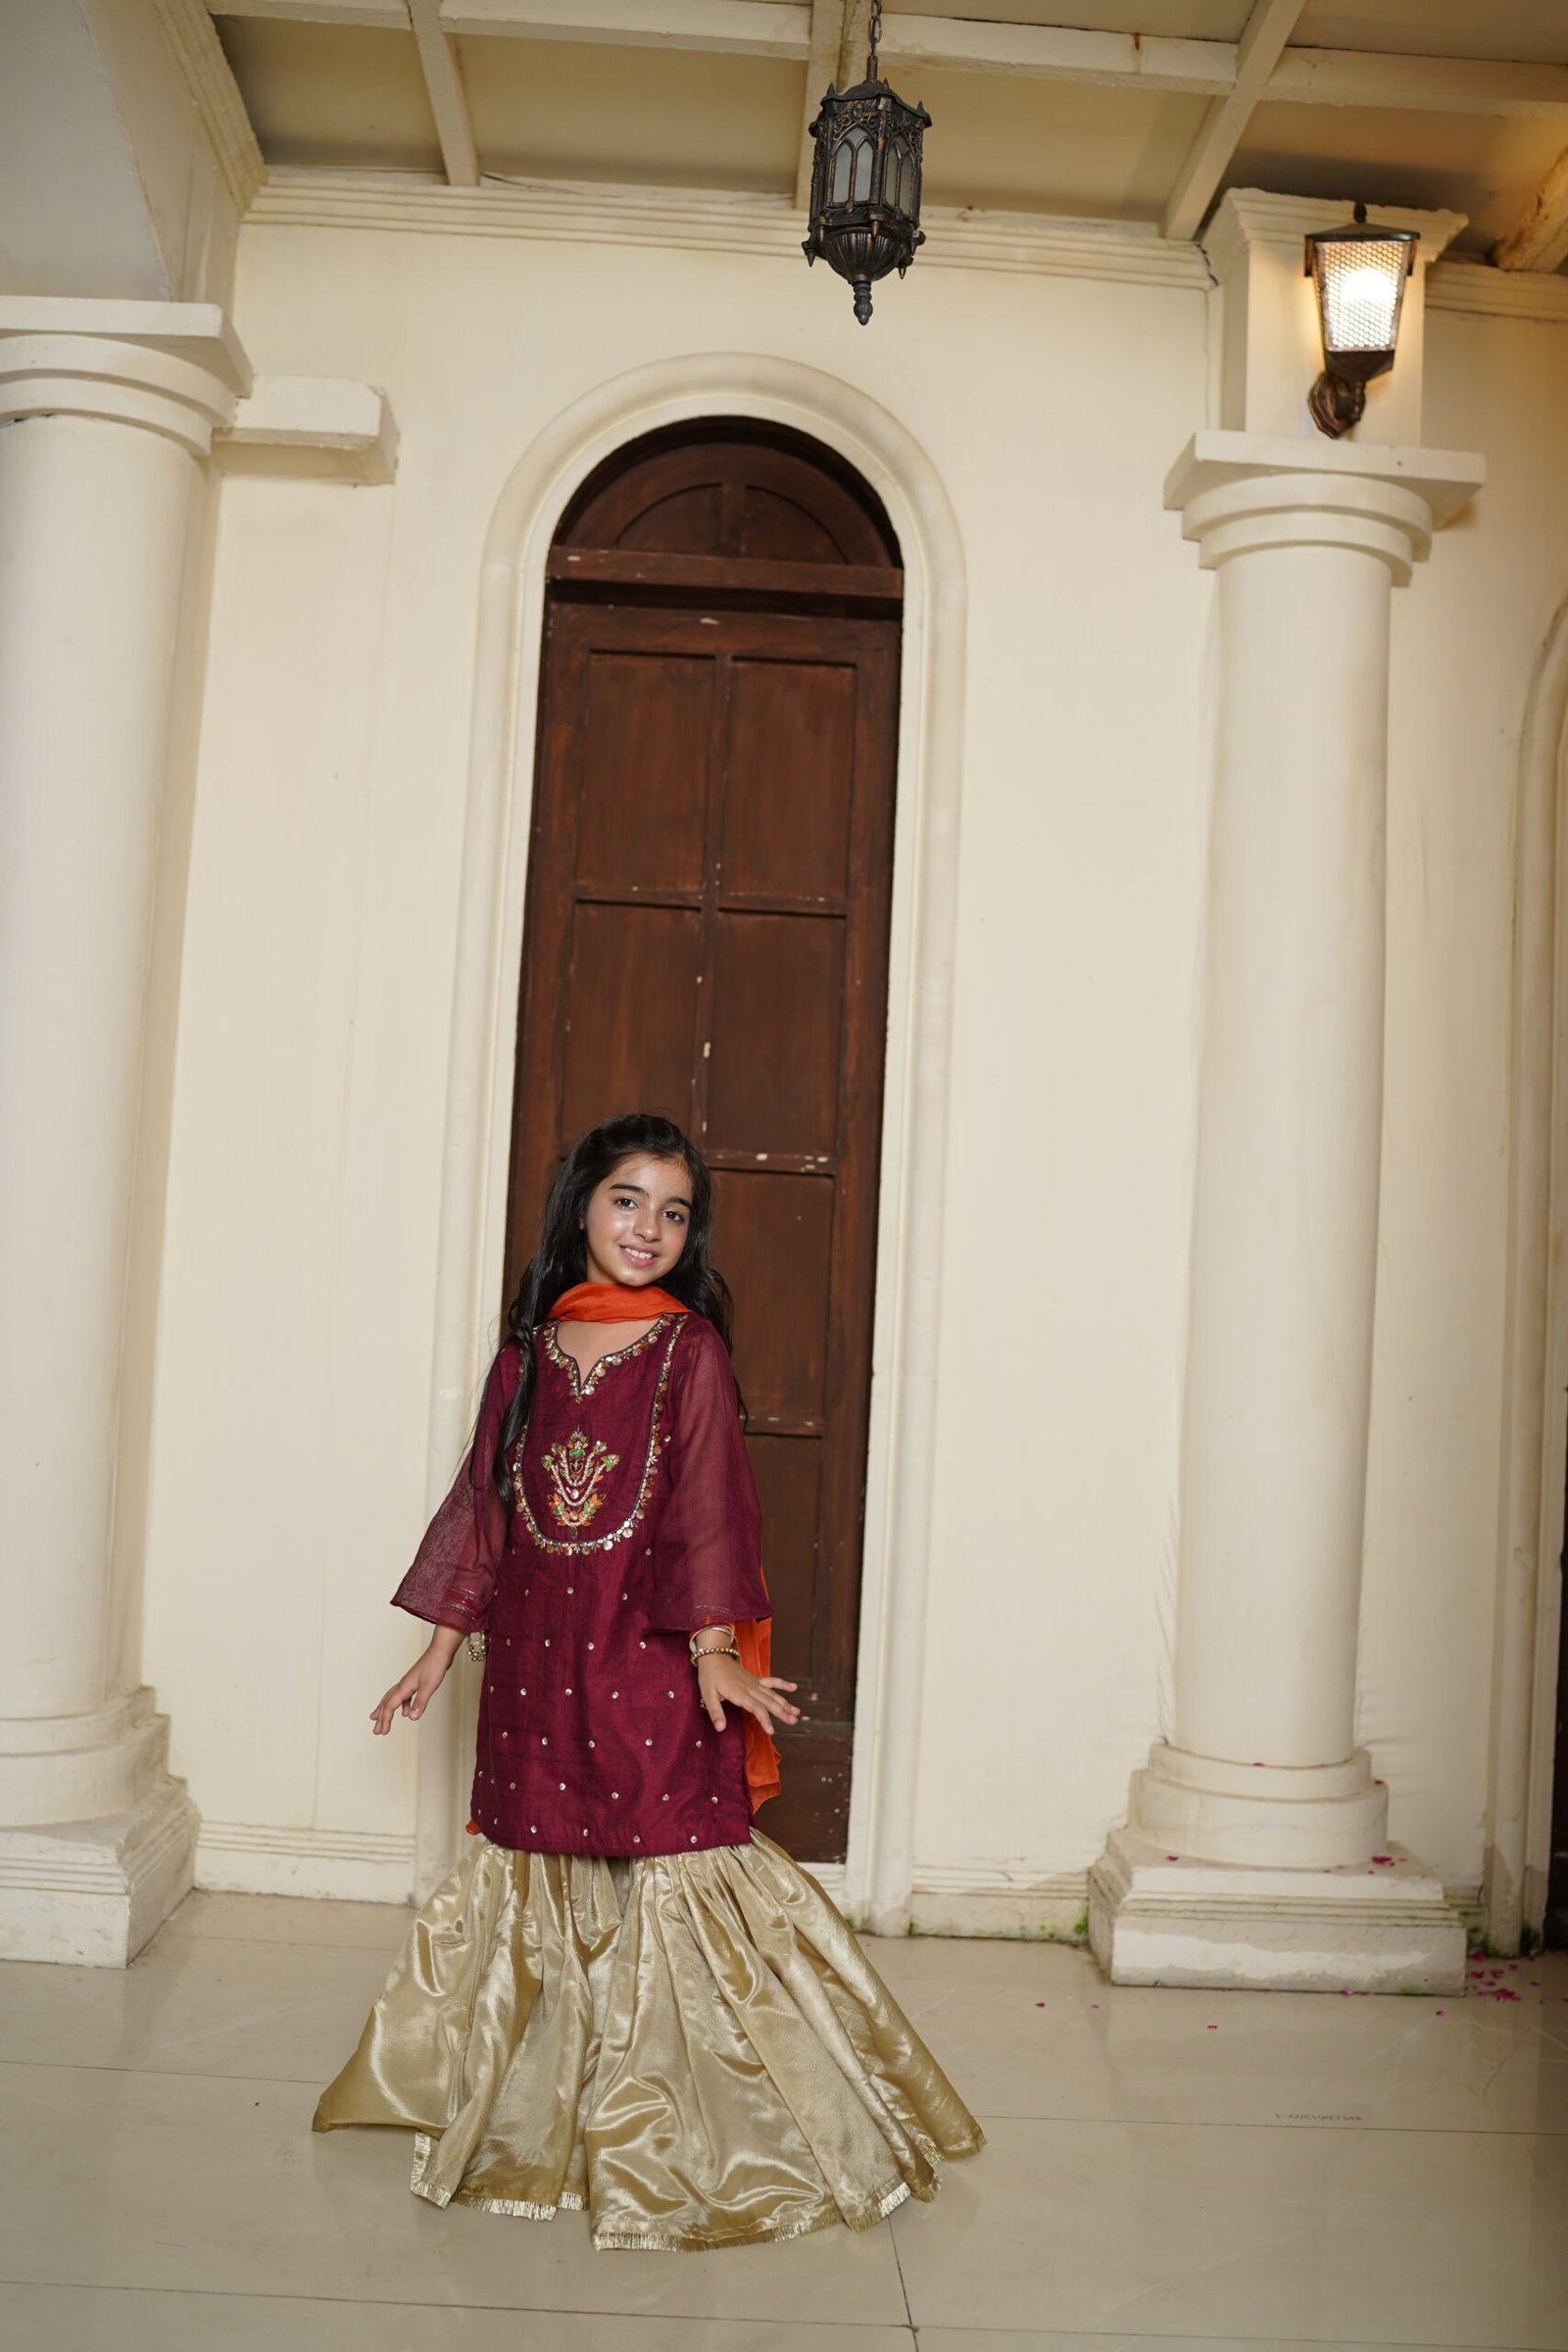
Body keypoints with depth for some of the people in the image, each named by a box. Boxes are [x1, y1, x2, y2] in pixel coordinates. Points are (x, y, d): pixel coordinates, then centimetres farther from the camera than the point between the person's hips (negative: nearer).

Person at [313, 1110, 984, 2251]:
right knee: (535, 1873, 12)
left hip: (652, 1655, -4)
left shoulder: (692, 1349, -2)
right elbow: (485, 1504, 12)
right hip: (535, 1654, 4)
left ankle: (667, 2137, 13)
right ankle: (527, 2116, 31)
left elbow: (709, 1507, -7)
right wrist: (441, 1648, 13)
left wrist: (713, 1650, -17)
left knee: (667, 1863, -3)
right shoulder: (528, 1351, 8)